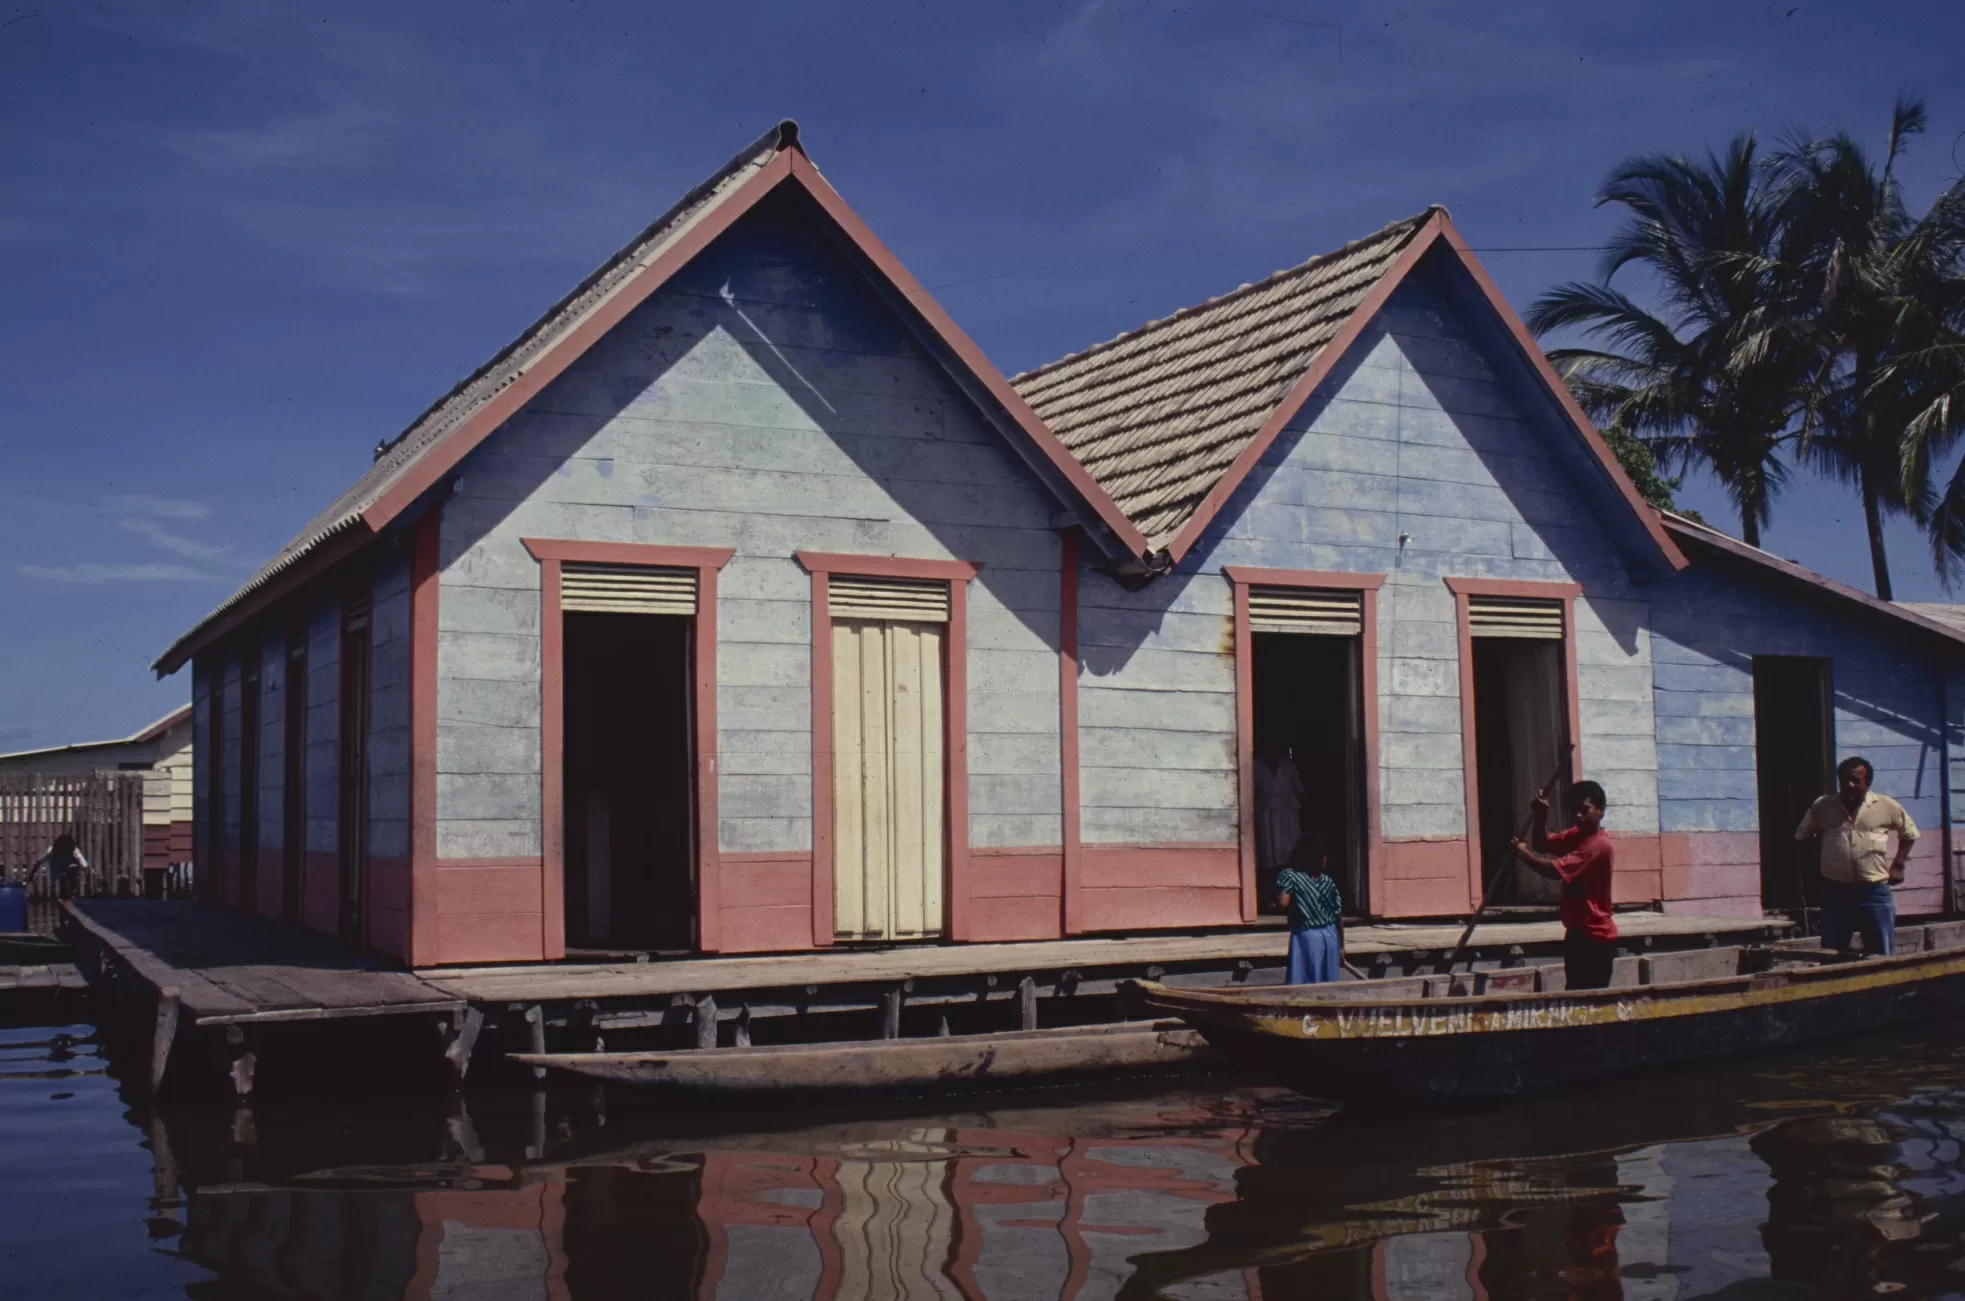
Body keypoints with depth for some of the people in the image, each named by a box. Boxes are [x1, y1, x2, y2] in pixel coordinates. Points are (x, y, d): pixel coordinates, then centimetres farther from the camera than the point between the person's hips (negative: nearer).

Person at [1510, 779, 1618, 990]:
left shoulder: (1598, 844, -21)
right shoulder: (1577, 835, 9)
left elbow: (1555, 869, -25)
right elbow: (1543, 843, 14)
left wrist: (1525, 853, -12)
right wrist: (1540, 816, -4)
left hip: (1595, 936, -9)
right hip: (1578, 932, 9)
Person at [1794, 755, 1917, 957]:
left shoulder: (1886, 806, 0)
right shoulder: (1822, 806, 3)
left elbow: (1910, 833, 16)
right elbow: (1802, 836, 17)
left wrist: (1897, 865, 10)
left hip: (1875, 892, -1)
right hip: (1835, 892, 1)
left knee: (1880, 956, 4)